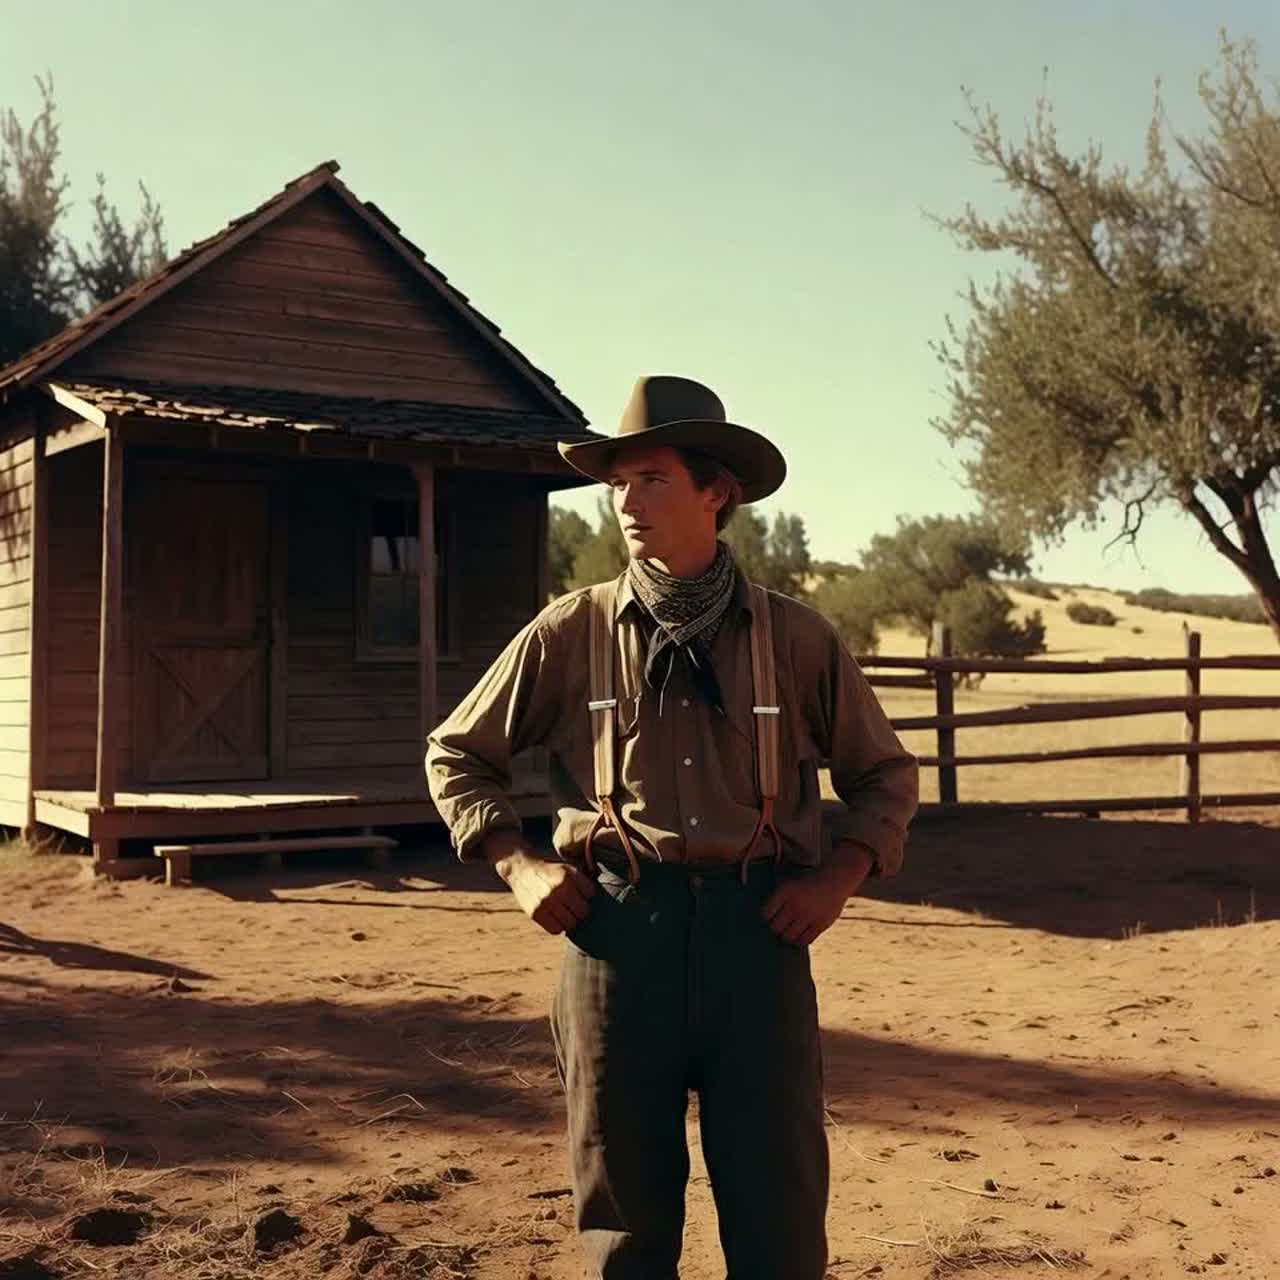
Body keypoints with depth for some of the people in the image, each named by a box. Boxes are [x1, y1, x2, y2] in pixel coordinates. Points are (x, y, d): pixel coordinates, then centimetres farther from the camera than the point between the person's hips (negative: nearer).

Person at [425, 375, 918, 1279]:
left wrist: (839, 875, -1)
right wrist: (519, 865, 1)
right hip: (619, 926, 0)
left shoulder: (796, 638, 4)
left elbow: (884, 773, 14)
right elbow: (457, 755, 14)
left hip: (759, 929, 0)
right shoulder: (570, 633, 4)